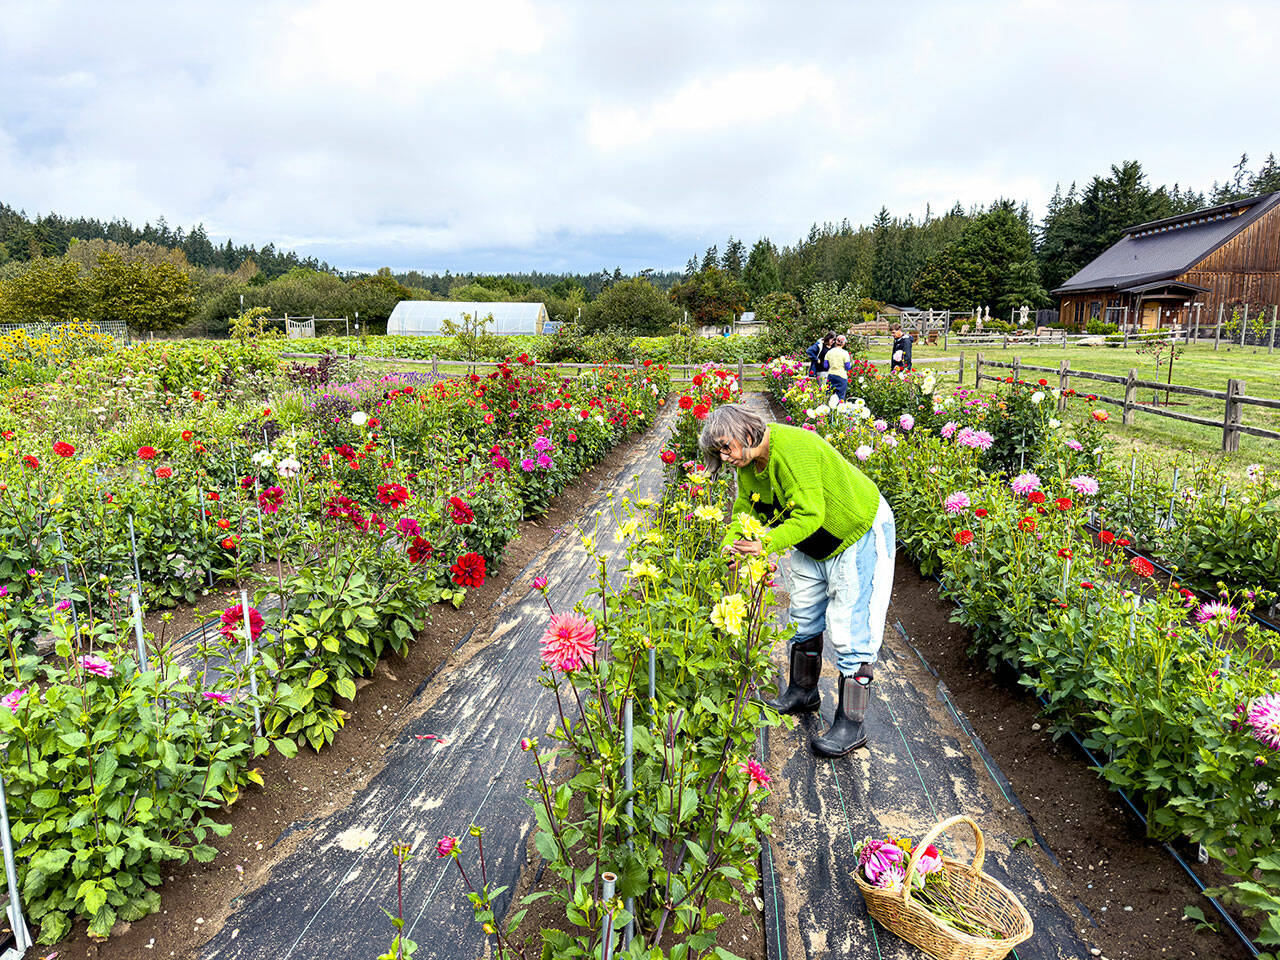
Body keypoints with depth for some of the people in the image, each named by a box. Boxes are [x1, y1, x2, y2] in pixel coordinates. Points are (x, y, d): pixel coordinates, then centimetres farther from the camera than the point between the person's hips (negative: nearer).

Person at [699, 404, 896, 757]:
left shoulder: (791, 448, -32)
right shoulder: (748, 464, -3)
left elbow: (809, 515, -36)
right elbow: (744, 512, 4)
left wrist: (766, 544, -43)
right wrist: (730, 547, -14)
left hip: (859, 533, -9)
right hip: (813, 543, 9)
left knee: (848, 628, -8)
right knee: (803, 617, 15)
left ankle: (851, 723, 1)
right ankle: (802, 692, 34)